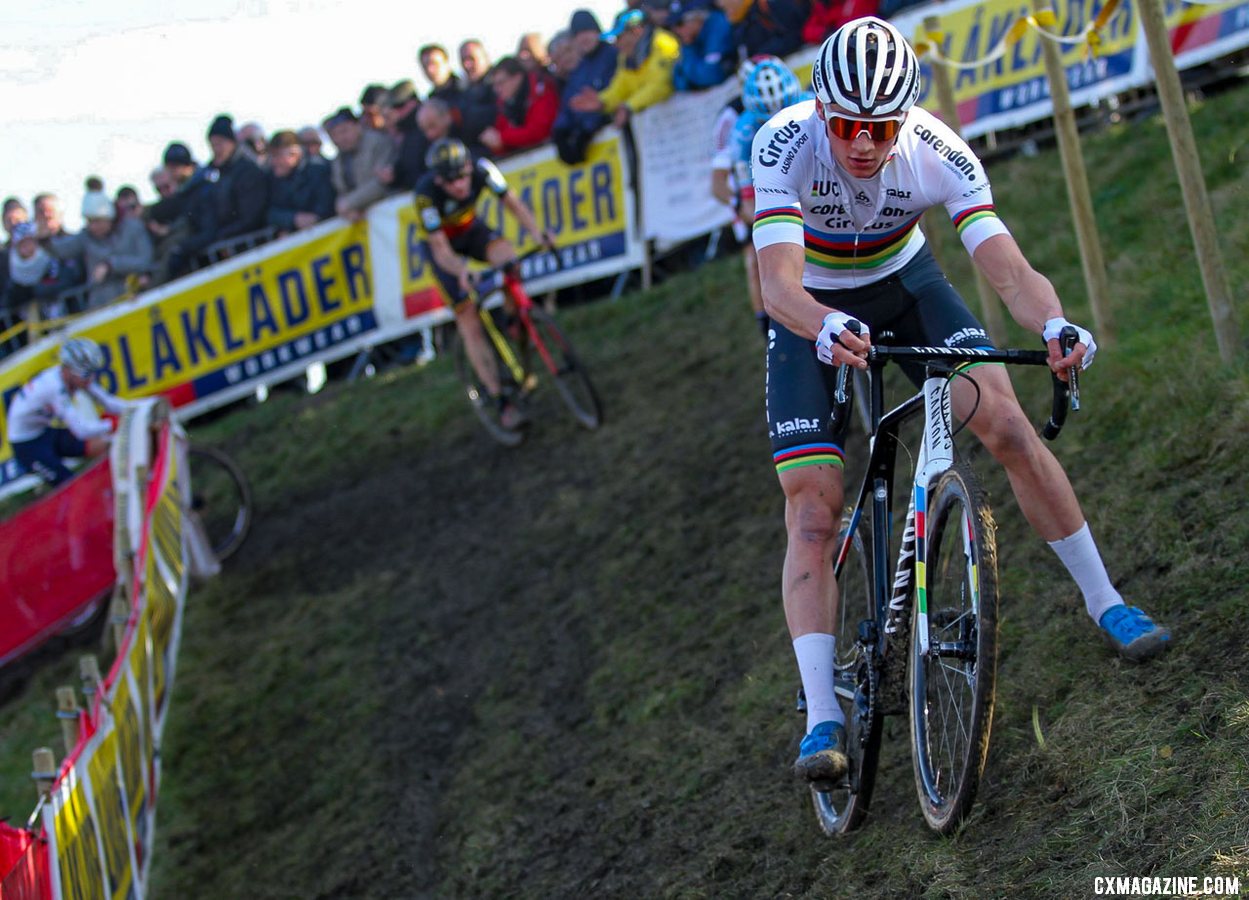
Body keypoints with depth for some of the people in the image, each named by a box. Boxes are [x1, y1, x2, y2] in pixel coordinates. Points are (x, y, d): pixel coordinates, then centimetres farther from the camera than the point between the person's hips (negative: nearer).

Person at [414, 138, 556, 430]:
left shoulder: (481, 169, -29)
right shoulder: (426, 193, -36)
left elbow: (512, 203, -20)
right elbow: (440, 249, -32)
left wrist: (537, 232, -39)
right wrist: (461, 271, -52)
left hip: (472, 230, 3)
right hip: (445, 245, -3)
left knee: (506, 254, -33)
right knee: (469, 323, -11)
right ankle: (501, 401, -7)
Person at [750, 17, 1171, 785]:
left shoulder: (937, 153, -28)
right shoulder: (786, 144, -32)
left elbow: (1010, 270, -34)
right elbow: (779, 284, -41)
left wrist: (1055, 324, -55)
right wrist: (829, 328, -63)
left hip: (904, 283, 2)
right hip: (813, 311, -1)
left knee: (1004, 421, -18)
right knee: (812, 510, -14)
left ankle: (1105, 601, -2)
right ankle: (823, 716, -16)